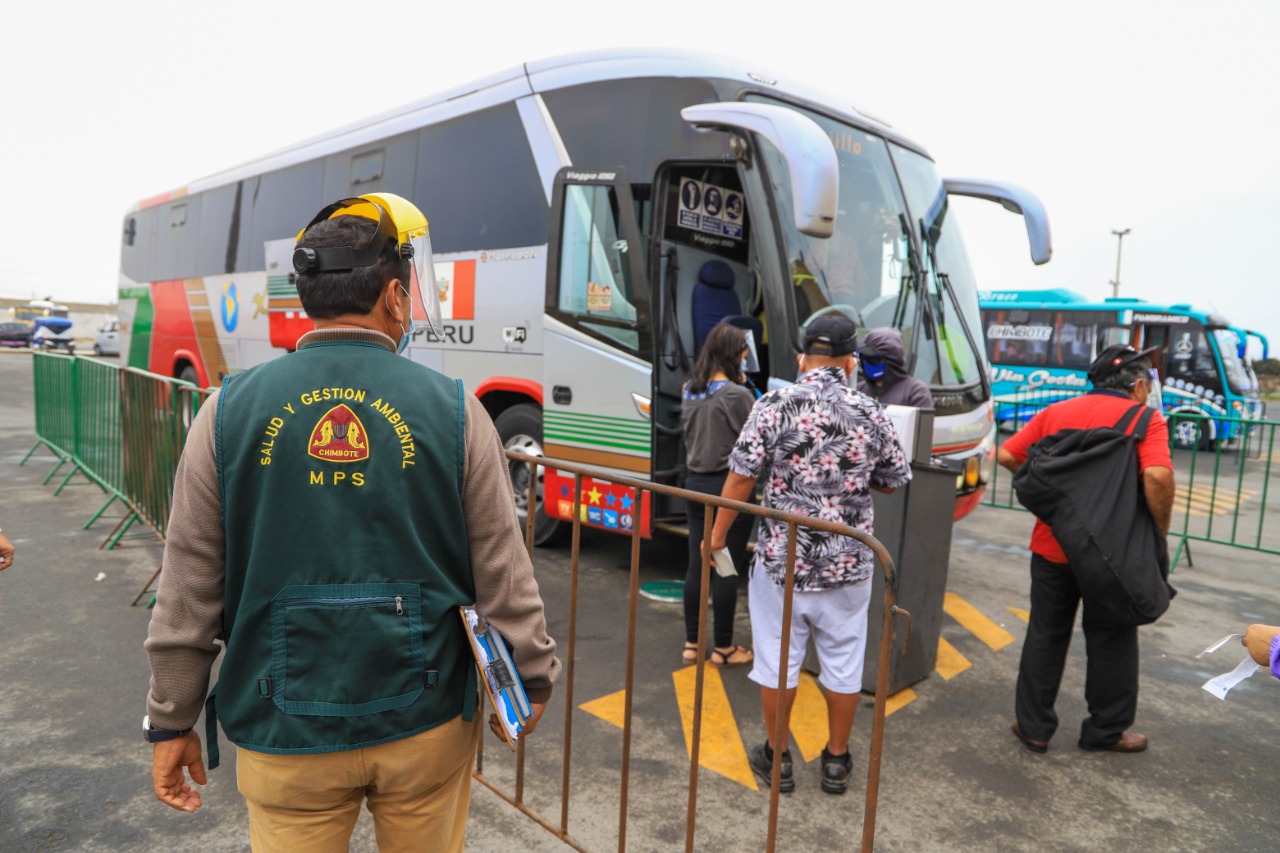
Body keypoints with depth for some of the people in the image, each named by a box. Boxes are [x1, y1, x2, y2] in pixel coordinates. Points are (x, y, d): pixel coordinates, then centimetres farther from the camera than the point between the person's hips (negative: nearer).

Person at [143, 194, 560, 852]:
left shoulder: (229, 412, -7)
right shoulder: (454, 410, -11)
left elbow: (189, 593, -2)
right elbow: (504, 576, -7)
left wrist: (171, 722, 11)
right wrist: (532, 680, 8)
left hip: (285, 732, 1)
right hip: (427, 723, 0)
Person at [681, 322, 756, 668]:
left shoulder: (690, 391, 6)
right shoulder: (738, 395, -16)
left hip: (696, 482, 7)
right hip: (729, 486, -7)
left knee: (696, 565, 12)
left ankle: (691, 643, 22)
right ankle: (723, 648, 16)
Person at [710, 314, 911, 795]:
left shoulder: (774, 406, -10)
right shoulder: (871, 415, -3)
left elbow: (741, 476, -11)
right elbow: (893, 482, 8)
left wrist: (717, 534, 0)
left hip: (781, 560, -2)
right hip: (848, 564, 2)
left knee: (778, 658, 12)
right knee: (843, 660, 16)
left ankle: (777, 758, 26)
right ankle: (836, 760, 30)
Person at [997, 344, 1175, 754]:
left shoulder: (1056, 412, 4)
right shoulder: (1144, 420, -8)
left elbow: (1007, 456, 2)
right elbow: (1157, 476, -23)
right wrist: (1161, 531, -10)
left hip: (1052, 547, 3)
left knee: (1045, 636, 14)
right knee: (1111, 642, 15)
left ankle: (1033, 727, 22)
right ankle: (1106, 731, 29)